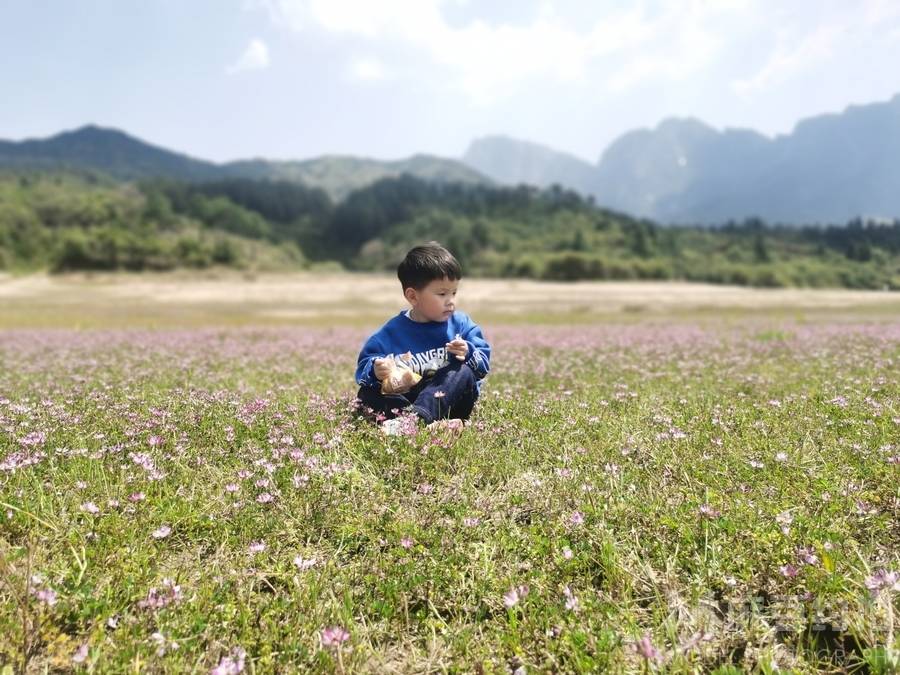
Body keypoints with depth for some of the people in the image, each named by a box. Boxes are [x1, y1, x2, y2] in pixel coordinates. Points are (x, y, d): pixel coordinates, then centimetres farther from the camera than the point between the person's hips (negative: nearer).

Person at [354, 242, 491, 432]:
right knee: (366, 394, -20)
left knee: (463, 372, -27)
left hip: (450, 400, 0)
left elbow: (484, 362, 1)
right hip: (404, 399, 0)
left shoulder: (462, 324, 5)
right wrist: (375, 370, -25)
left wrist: (468, 354, -21)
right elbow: (365, 364, -2)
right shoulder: (391, 333, 1)